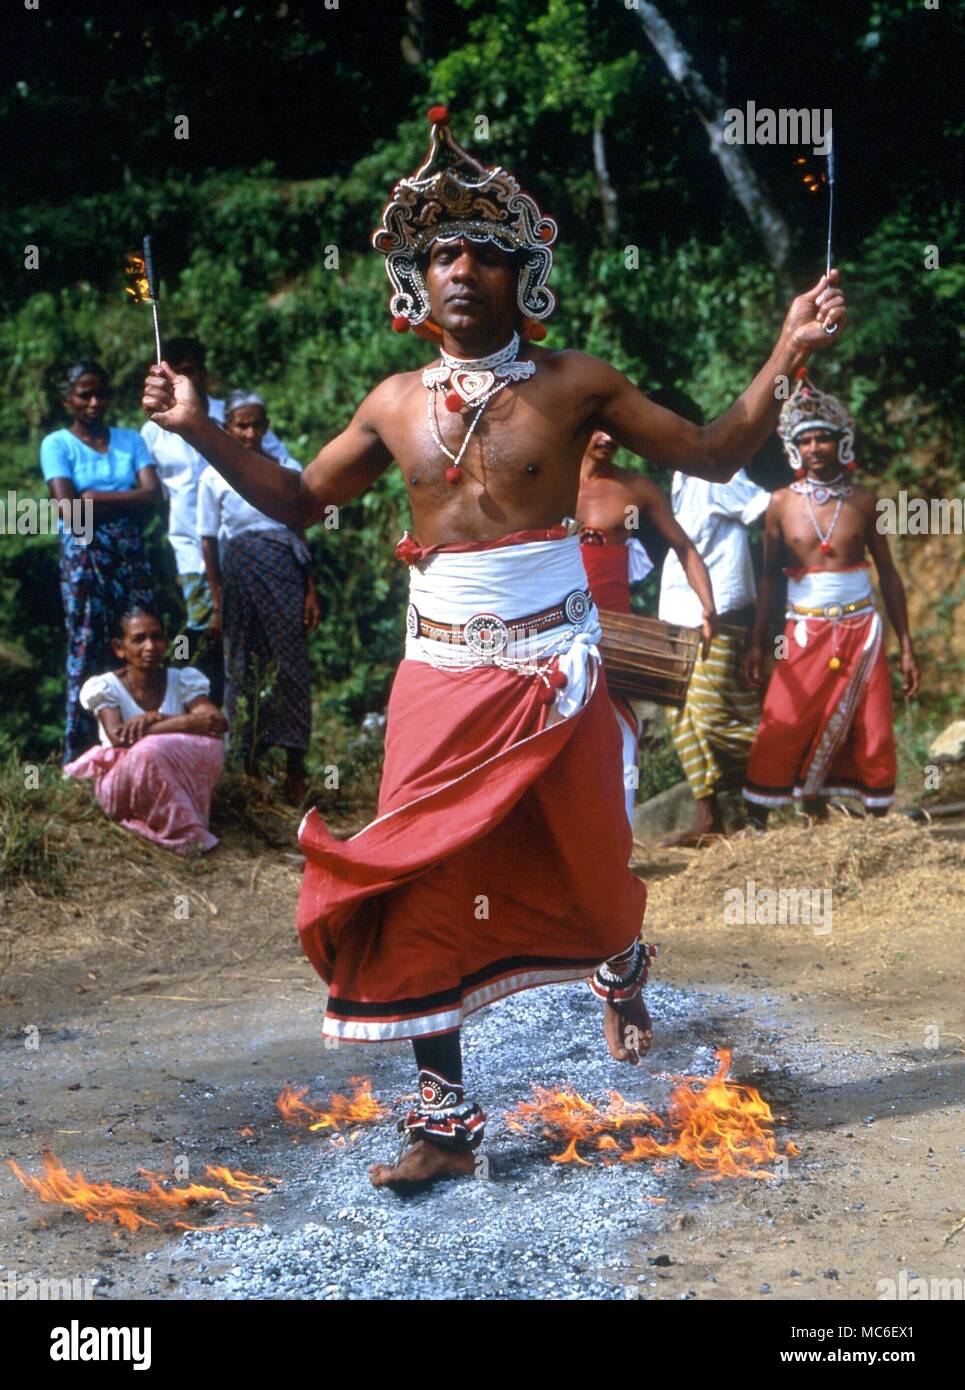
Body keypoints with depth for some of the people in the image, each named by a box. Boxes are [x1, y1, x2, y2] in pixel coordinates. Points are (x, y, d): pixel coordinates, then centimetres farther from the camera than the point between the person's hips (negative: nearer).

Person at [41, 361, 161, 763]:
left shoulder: (130, 440, 15)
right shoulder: (57, 444, 5)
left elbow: (153, 495, 0)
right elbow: (68, 508, -9)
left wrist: (96, 497, -8)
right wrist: (127, 503, -5)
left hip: (130, 553, 4)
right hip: (83, 554, -3)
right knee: (87, 648, -7)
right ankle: (76, 758, -5)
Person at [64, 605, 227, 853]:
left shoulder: (182, 680, 1)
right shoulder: (106, 687, -8)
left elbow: (219, 721, -16)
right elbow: (118, 737, -26)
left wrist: (158, 719, -25)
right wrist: (188, 723, -29)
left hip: (175, 788, 3)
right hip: (122, 791, -3)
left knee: (211, 743, -26)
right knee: (152, 748, -36)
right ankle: (184, 833, -25)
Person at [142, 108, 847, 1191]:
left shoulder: (573, 384, -1)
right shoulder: (394, 404, 6)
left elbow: (711, 455, 2)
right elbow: (297, 500, 16)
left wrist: (784, 357, -8)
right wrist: (201, 431, 5)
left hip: (554, 674, -1)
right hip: (439, 677, 2)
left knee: (584, 869, 10)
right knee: (422, 894, -3)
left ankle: (619, 963, 50)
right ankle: (443, 1120, 8)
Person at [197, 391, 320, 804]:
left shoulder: (288, 471, 7)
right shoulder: (214, 478, 3)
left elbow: (300, 534, 9)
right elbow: (209, 542, 3)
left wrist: (311, 592, 4)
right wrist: (217, 602, -1)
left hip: (284, 572, 0)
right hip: (238, 574, 0)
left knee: (291, 664, -3)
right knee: (242, 668, 3)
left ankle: (295, 767, 0)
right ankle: (248, 765, 10)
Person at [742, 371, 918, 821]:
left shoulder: (862, 502, 3)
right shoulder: (782, 504, 1)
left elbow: (888, 573, 7)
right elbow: (769, 576, 6)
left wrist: (906, 646, 4)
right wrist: (756, 642, 1)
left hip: (861, 631, 1)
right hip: (806, 633, -1)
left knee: (874, 739, 2)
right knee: (783, 733, -7)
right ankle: (756, 821, 1)